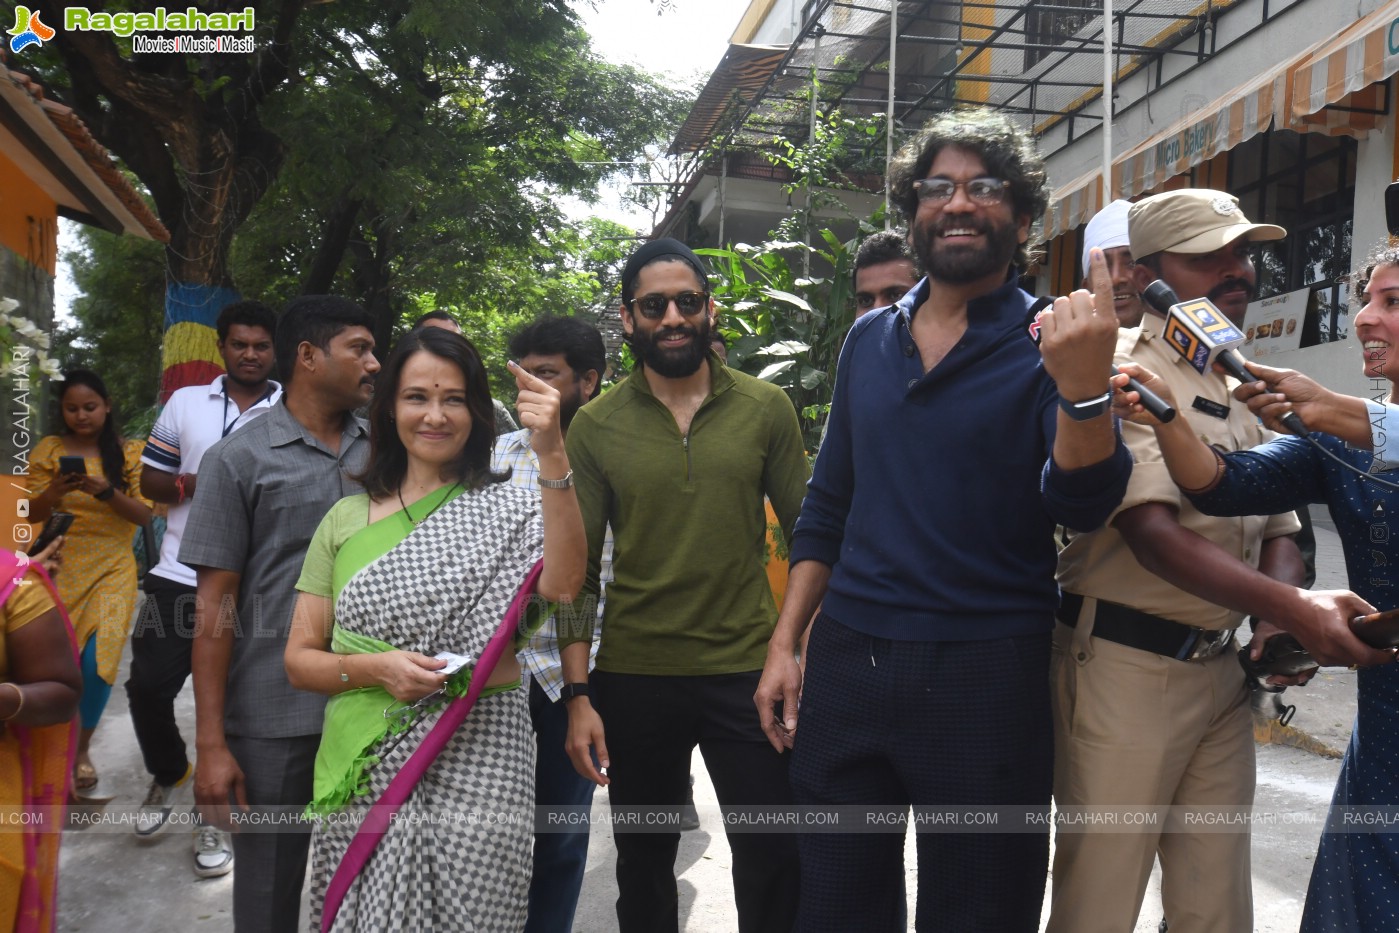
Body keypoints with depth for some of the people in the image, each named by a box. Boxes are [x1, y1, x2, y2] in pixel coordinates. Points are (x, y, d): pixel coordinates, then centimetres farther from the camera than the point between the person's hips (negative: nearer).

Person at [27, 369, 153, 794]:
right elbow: (31, 515, 3)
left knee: (97, 664, -9)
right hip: (61, 569, 1)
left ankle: (82, 749, 15)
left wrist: (105, 490, -22)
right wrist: (54, 492, -18)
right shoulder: (49, 450, 2)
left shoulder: (129, 452, 0)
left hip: (112, 570, -1)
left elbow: (144, 515, -6)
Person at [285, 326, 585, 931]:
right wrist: (374, 668, -12)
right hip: (366, 768, 3)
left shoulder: (507, 510, 0)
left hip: (479, 764, -2)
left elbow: (561, 584, -22)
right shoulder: (348, 518, 8)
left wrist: (551, 456, -30)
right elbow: (299, 659, 8)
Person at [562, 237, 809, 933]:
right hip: (633, 679, 1)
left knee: (774, 862, 6)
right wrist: (578, 694, -4)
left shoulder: (766, 409, -1)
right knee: (643, 866, 17)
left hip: (748, 671, 0)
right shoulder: (596, 426, -1)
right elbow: (576, 570, 1)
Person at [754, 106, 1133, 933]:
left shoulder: (1049, 345, -3)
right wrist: (786, 642, 9)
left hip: (985, 674, -4)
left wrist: (1083, 388, -33)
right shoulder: (870, 339, 10)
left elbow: (1082, 506, -15)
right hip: (846, 662, 4)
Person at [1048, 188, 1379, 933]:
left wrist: (1276, 630, -6)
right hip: (1125, 666, -7)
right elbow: (1151, 532, -22)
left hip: (1222, 669, 7)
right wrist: (1294, 611, -31)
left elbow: (1278, 529, 14)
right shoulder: (1121, 370, -12)